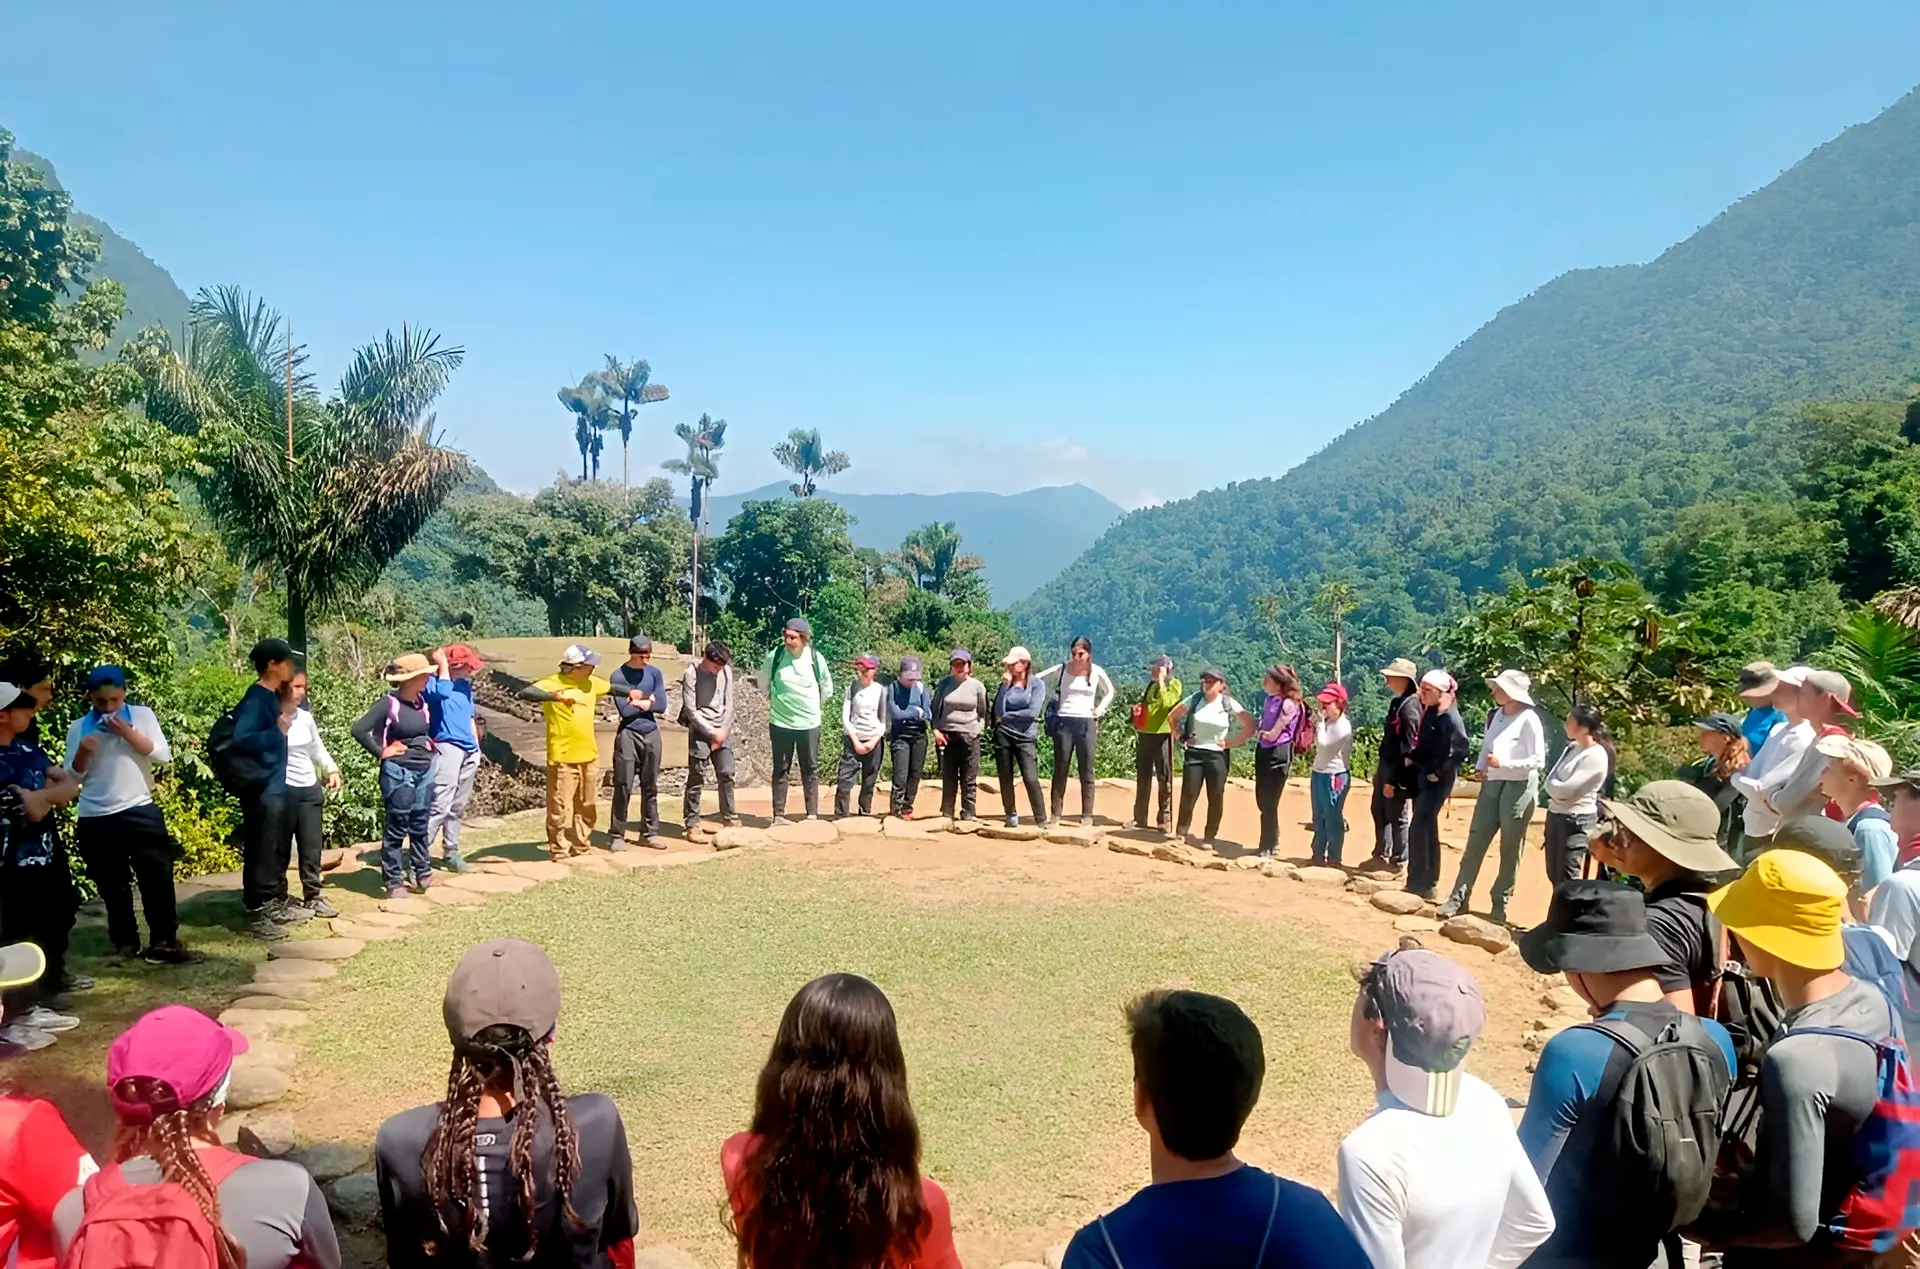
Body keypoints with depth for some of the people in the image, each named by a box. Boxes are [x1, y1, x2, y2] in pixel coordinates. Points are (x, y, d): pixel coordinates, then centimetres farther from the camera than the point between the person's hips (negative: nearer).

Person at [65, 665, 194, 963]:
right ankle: (125, 942, 19)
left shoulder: (141, 714, 3)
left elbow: (164, 755, -5)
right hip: (95, 819, 2)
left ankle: (164, 940, 4)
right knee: (112, 886, 9)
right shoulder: (78, 727, 6)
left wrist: (128, 733, -14)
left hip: (140, 811, -1)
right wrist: (83, 753, -12)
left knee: (157, 879, -3)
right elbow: (72, 777, 7)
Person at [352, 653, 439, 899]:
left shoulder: (423, 700, 6)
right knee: (397, 827, 1)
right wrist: (381, 752, -14)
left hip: (425, 770, 7)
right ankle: (394, 881, 9)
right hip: (399, 772, -7)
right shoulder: (389, 703, -16)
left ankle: (422, 873, 26)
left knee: (419, 825, 15)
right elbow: (359, 729, -21)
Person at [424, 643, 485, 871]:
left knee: (458, 807, 11)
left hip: (469, 751, 8)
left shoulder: (464, 685, 16)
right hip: (447, 748, -8)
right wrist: (442, 664, -17)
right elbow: (443, 692, -31)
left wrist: (477, 749, 20)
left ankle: (451, 853, 19)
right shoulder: (434, 682, -7)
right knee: (440, 806, -16)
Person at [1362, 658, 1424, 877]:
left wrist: (1393, 780, -20)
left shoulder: (1409, 708, -20)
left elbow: (1407, 749, -21)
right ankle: (1381, 856, 31)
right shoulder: (1396, 702, 10)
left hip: (1398, 772, -10)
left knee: (1397, 817, 2)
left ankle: (1397, 863, 13)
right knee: (1379, 812, 18)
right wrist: (1380, 769, 19)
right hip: (1385, 765, 10)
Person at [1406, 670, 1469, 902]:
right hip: (1421, 777, 9)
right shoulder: (1427, 712, 8)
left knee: (1418, 828, -12)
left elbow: (1459, 750, -21)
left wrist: (1438, 773, -17)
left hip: (1437, 780, -9)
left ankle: (1419, 883, -7)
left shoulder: (1450, 717, -17)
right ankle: (1427, 882, 23)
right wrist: (1411, 758, 5)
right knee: (1427, 828, 14)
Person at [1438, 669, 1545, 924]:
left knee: (1510, 849, 6)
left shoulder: (1529, 719, -13)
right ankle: (1459, 898, 9)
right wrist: (1480, 767, 1)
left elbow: (1539, 761, -16)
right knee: (1475, 842, 5)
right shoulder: (1495, 715, 8)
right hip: (1491, 784, 6)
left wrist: (1503, 763, -22)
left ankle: (1500, 903, 17)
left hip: (1519, 788, -6)